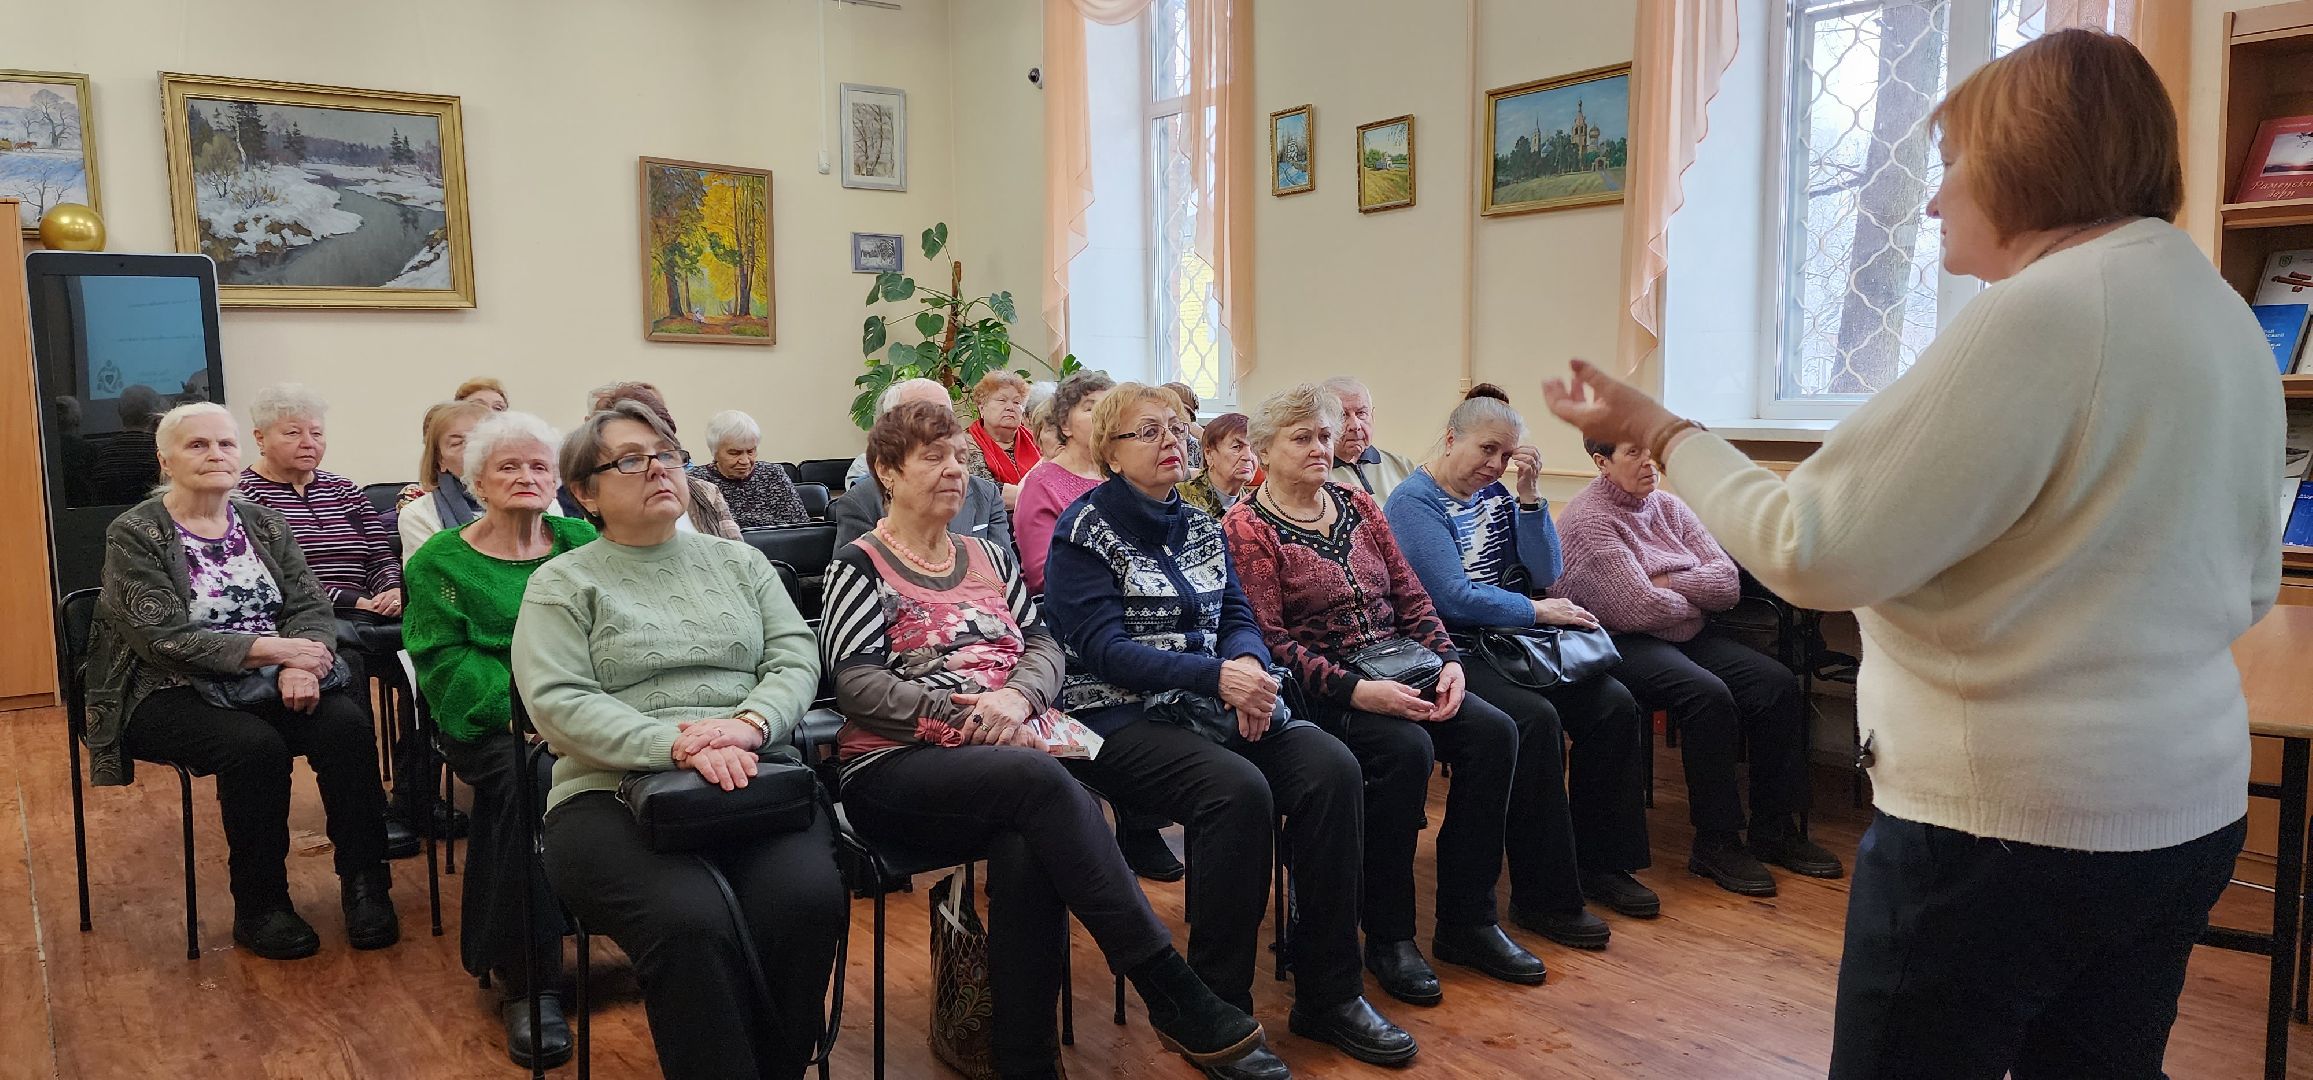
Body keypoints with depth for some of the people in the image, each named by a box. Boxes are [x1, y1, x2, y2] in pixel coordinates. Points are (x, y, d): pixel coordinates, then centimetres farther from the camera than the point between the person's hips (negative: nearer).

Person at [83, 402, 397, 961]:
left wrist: (300, 663, -19)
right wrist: (272, 648, -22)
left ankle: (364, 883, -15)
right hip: (174, 694, -4)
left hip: (270, 684, 4)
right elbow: (165, 639, -14)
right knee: (255, 745, -33)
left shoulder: (263, 523, 12)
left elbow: (312, 606, 3)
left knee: (347, 723, -26)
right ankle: (260, 907, -14)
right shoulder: (134, 535, -3)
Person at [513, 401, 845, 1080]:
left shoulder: (738, 561, 20)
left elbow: (795, 657, 9)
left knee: (808, 897, -28)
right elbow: (557, 702, -5)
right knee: (689, 921, -33)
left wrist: (749, 723, -14)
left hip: (759, 780, 3)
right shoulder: (562, 584, 10)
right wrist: (677, 747, -19)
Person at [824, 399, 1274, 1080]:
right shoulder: (860, 568, 7)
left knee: (1028, 848, -33)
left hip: (1009, 759, 4)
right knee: (1043, 781, -34)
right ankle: (1172, 993, -32)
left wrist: (1016, 697, -10)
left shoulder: (988, 558, 23)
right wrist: (969, 717, -16)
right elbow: (854, 683, -7)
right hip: (900, 769, -4)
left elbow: (1044, 645, 13)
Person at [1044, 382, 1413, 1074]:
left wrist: (1248, 665, -15)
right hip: (1121, 714, -6)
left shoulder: (1200, 529, 17)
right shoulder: (1085, 531, -2)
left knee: (1331, 768, -19)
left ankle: (1329, 993, -8)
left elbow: (1238, 618, 11)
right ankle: (1217, 1012, -16)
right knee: (1238, 790, -32)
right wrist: (1216, 674, -23)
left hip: (1210, 703, 6)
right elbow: (1103, 647, -13)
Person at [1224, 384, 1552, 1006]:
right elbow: (1268, 640, -14)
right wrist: (1354, 690, -23)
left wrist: (1447, 661, -3)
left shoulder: (1358, 506, 15)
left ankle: (1467, 921, -5)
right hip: (1320, 691, -6)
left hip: (1398, 670, 7)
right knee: (1405, 749, -31)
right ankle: (1387, 937, -14)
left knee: (1493, 732, -15)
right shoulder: (1247, 528, -5)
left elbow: (1410, 596, 14)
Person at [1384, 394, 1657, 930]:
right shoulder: (1413, 502, -8)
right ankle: (1543, 899, -19)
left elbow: (1545, 572, 8)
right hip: (1452, 653, -8)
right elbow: (1454, 598, -17)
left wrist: (1529, 494, -1)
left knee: (1614, 703, -10)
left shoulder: (1494, 495, 15)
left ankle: (1600, 863, 6)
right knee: (1535, 718, -31)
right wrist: (1538, 611, -10)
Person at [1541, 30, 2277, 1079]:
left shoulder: (2041, 311, -18)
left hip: (2005, 819, -9)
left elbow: (1815, 551, -21)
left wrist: (1663, 434, -8)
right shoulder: (2223, 316, 10)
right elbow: (2250, 585, 19)